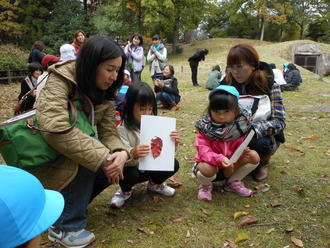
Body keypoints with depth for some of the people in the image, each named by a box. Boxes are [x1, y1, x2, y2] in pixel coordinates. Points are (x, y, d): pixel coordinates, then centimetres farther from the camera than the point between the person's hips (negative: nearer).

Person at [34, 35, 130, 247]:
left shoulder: (105, 91, -4)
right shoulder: (59, 81, -25)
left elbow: (108, 131, -8)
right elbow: (55, 129, -40)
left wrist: (121, 153, -31)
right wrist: (101, 158, -39)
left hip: (72, 157, 7)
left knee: (115, 168, -11)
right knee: (92, 158, -31)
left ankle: (70, 204, 9)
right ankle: (66, 227, -14)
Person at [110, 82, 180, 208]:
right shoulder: (122, 129, -20)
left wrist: (173, 143, -30)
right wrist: (133, 154, -52)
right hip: (132, 168, -4)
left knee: (174, 164, -18)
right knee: (126, 174, -36)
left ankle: (155, 184, 15)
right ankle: (125, 190, 4)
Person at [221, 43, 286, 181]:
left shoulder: (269, 85, -14)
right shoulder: (228, 83, -5)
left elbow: (279, 121, -20)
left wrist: (253, 129, -39)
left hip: (264, 136, -2)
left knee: (260, 143, -36)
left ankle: (263, 162, 2)